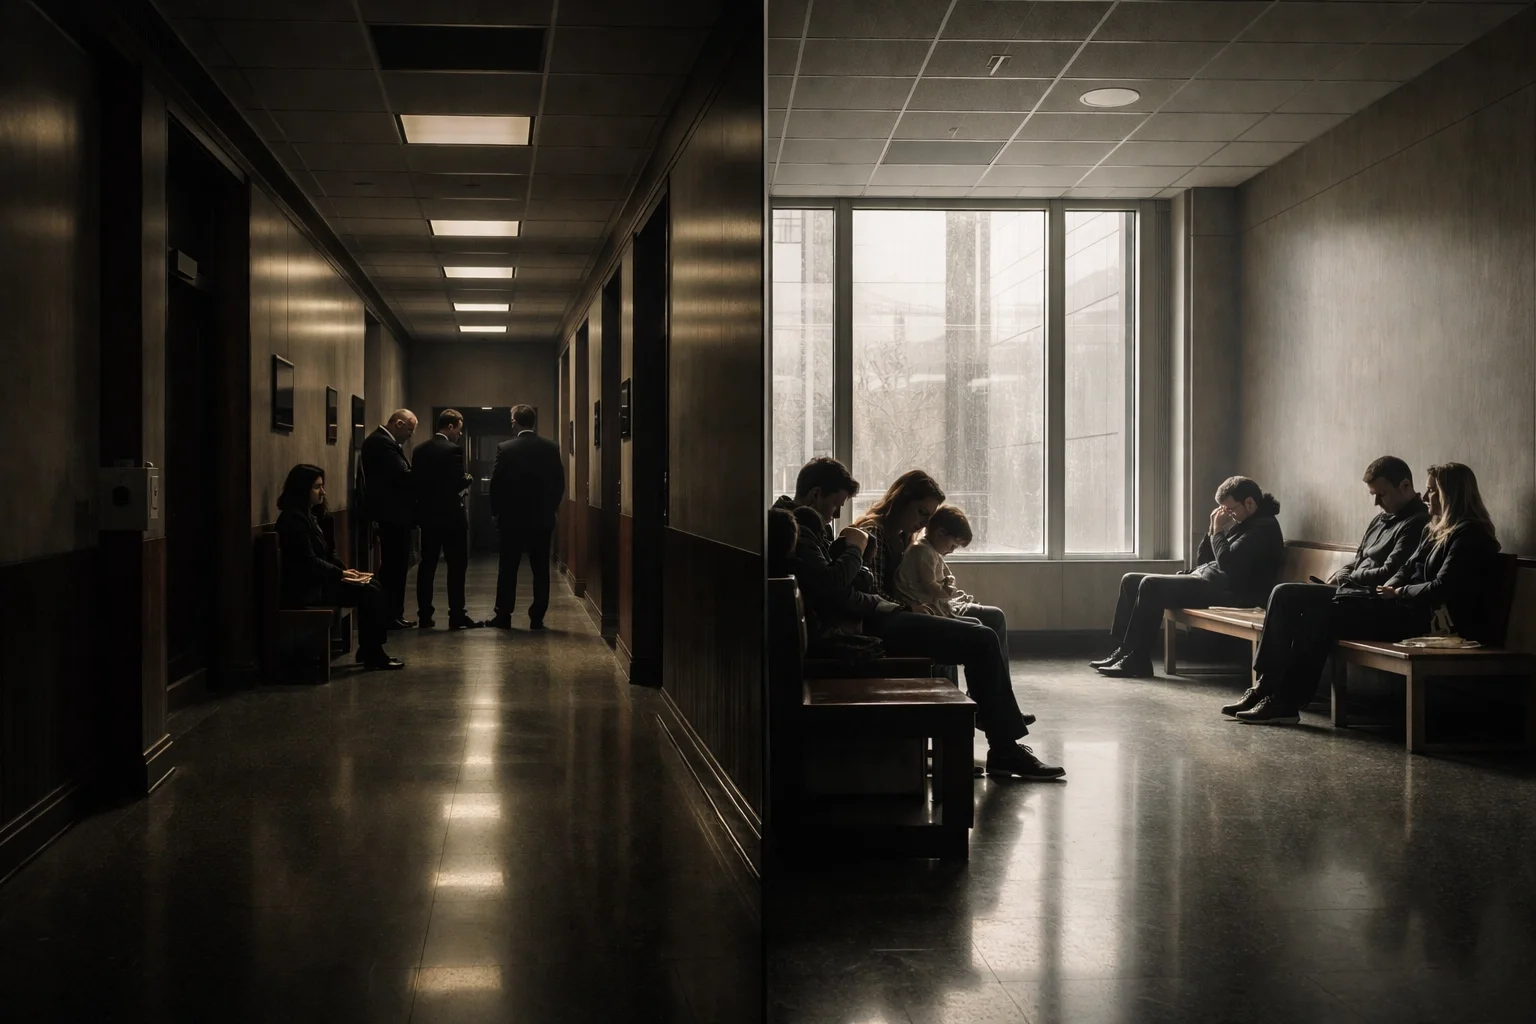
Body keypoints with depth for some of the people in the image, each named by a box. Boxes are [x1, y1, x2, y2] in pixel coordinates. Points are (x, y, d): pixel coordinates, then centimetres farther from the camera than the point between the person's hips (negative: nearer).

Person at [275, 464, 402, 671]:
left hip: (317, 581, 10)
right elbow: (309, 562, -20)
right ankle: (373, 654, -7)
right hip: (305, 589, -10)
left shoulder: (309, 516, 16)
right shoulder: (293, 519, -16)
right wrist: (341, 574, -13)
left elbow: (327, 553, 17)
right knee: (368, 593, -15)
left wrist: (345, 571, 0)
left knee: (373, 588, -1)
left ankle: (369, 650, 2)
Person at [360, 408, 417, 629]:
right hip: (392, 515, -11)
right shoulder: (381, 443, -16)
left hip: (392, 514, 11)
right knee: (395, 567, -5)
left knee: (394, 567, 14)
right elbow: (403, 475, -23)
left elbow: (400, 475, 15)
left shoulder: (384, 441, 18)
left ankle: (392, 614, 19)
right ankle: (391, 616, 1)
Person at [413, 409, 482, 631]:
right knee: (456, 566, -1)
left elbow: (415, 482, 7)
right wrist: (469, 479, 2)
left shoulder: (420, 451, 8)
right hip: (451, 516, -6)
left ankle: (424, 616, 10)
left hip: (428, 515, 6)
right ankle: (457, 616, -2)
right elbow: (459, 483, -18)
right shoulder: (453, 449, -13)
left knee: (427, 566, 9)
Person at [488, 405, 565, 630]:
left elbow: (496, 484, -6)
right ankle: (537, 617, 4)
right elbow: (559, 483, 2)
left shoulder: (505, 449, -8)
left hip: (512, 518, -2)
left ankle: (503, 616, 7)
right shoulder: (551, 448, -1)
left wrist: (496, 512, 7)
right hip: (542, 518, 2)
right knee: (541, 570, 5)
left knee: (508, 569, 6)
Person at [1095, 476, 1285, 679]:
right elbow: (1202, 561, 20)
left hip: (1226, 591, -11)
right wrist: (1213, 528, 7)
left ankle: (1137, 661, -23)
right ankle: (1123, 651, -3)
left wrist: (1218, 530, -8)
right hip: (1204, 579, 11)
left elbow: (1227, 562, -22)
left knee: (1151, 585, -25)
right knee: (1131, 580, 4)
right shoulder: (1243, 524, 22)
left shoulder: (1264, 527, -8)